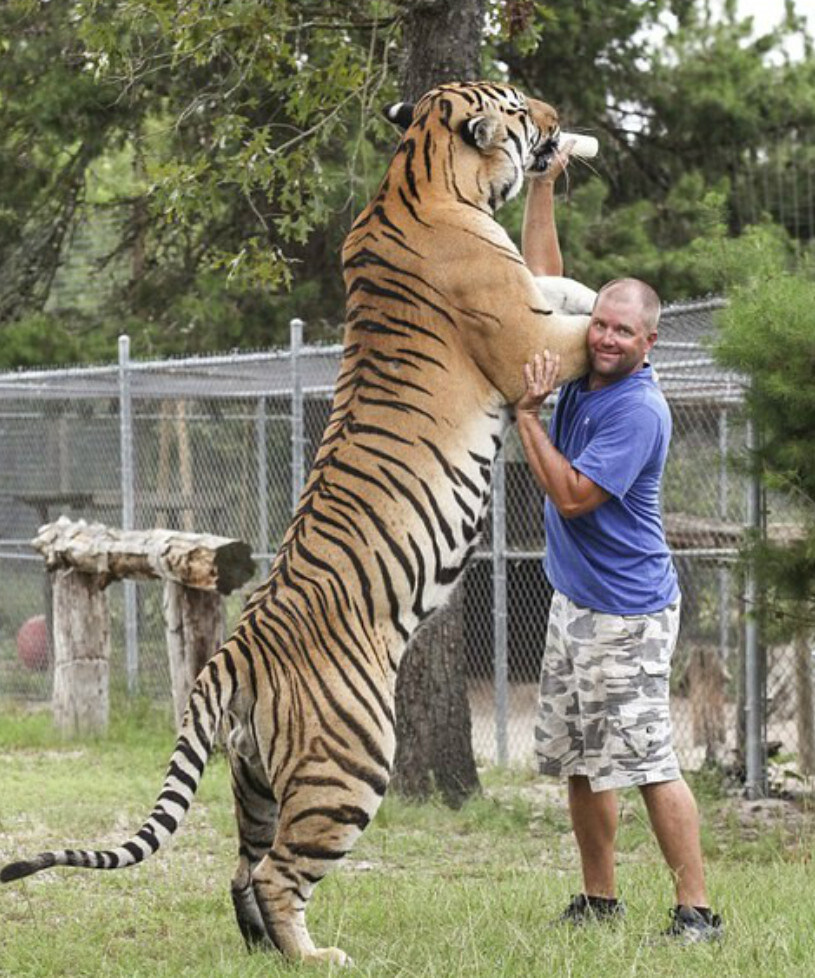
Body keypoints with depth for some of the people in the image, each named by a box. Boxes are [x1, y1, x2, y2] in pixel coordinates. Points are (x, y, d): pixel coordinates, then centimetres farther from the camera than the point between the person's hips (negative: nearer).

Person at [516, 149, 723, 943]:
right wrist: (542, 185, 6)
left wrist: (527, 413, -19)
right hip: (573, 600, 8)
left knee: (647, 760, -10)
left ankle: (696, 909, -7)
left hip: (626, 612, -8)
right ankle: (598, 900, 21)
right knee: (579, 760, 12)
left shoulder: (639, 411, -19)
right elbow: (542, 276, 12)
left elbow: (572, 495, -22)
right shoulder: (582, 370, 4)